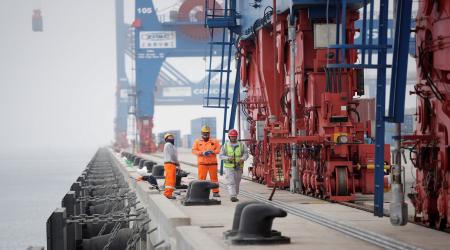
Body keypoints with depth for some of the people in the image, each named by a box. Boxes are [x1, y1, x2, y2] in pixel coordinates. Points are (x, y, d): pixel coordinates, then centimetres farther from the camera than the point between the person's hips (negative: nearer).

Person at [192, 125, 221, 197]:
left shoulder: (214, 141, 10)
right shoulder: (197, 142, 9)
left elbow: (218, 149, 3)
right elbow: (194, 150, 0)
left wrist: (212, 151, -16)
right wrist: (202, 153, -14)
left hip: (213, 163, 1)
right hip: (202, 163, -1)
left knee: (214, 178, 2)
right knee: (201, 178, -3)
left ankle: (215, 192, 7)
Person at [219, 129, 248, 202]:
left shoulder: (241, 145, 4)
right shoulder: (225, 146, 1)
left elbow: (246, 153, 2)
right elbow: (221, 156, -1)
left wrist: (243, 159, -19)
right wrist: (228, 158, -19)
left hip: (239, 167, 2)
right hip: (229, 167, -2)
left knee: (237, 183, 10)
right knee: (231, 182, -13)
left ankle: (235, 196, 22)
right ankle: (233, 196, -21)